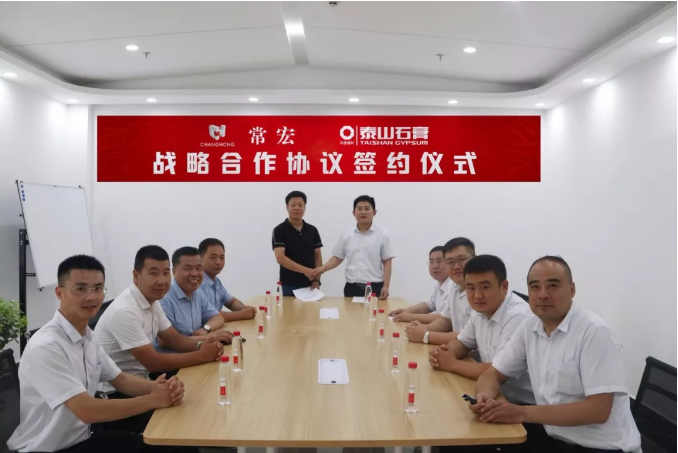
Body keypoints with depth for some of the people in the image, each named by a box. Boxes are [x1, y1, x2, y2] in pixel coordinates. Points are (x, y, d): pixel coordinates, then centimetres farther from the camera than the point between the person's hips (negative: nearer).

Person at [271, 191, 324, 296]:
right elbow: (280, 258, -14)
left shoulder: (312, 230, 8)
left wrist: (317, 280, -4)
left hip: (309, 285, 4)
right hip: (288, 286, -3)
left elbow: (318, 256, 9)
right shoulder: (279, 230, -5)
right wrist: (305, 270, -21)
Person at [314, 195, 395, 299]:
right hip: (352, 288, 2)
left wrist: (386, 286, -7)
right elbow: (337, 258, 11)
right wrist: (323, 268, -7)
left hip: (375, 287, -2)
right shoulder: (347, 234, 7)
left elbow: (387, 262, 0)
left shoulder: (382, 233, 0)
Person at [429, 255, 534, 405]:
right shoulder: (480, 310, 1)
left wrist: (452, 364, -15)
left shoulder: (518, 317, -25)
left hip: (523, 404, -7)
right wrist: (445, 354, -6)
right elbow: (463, 342, 16)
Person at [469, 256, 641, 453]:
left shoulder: (593, 331, -18)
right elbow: (494, 374, 6)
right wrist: (484, 397, -17)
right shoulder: (529, 328, 0)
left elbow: (598, 410, -22)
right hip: (554, 437, 6)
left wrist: (524, 413, -26)